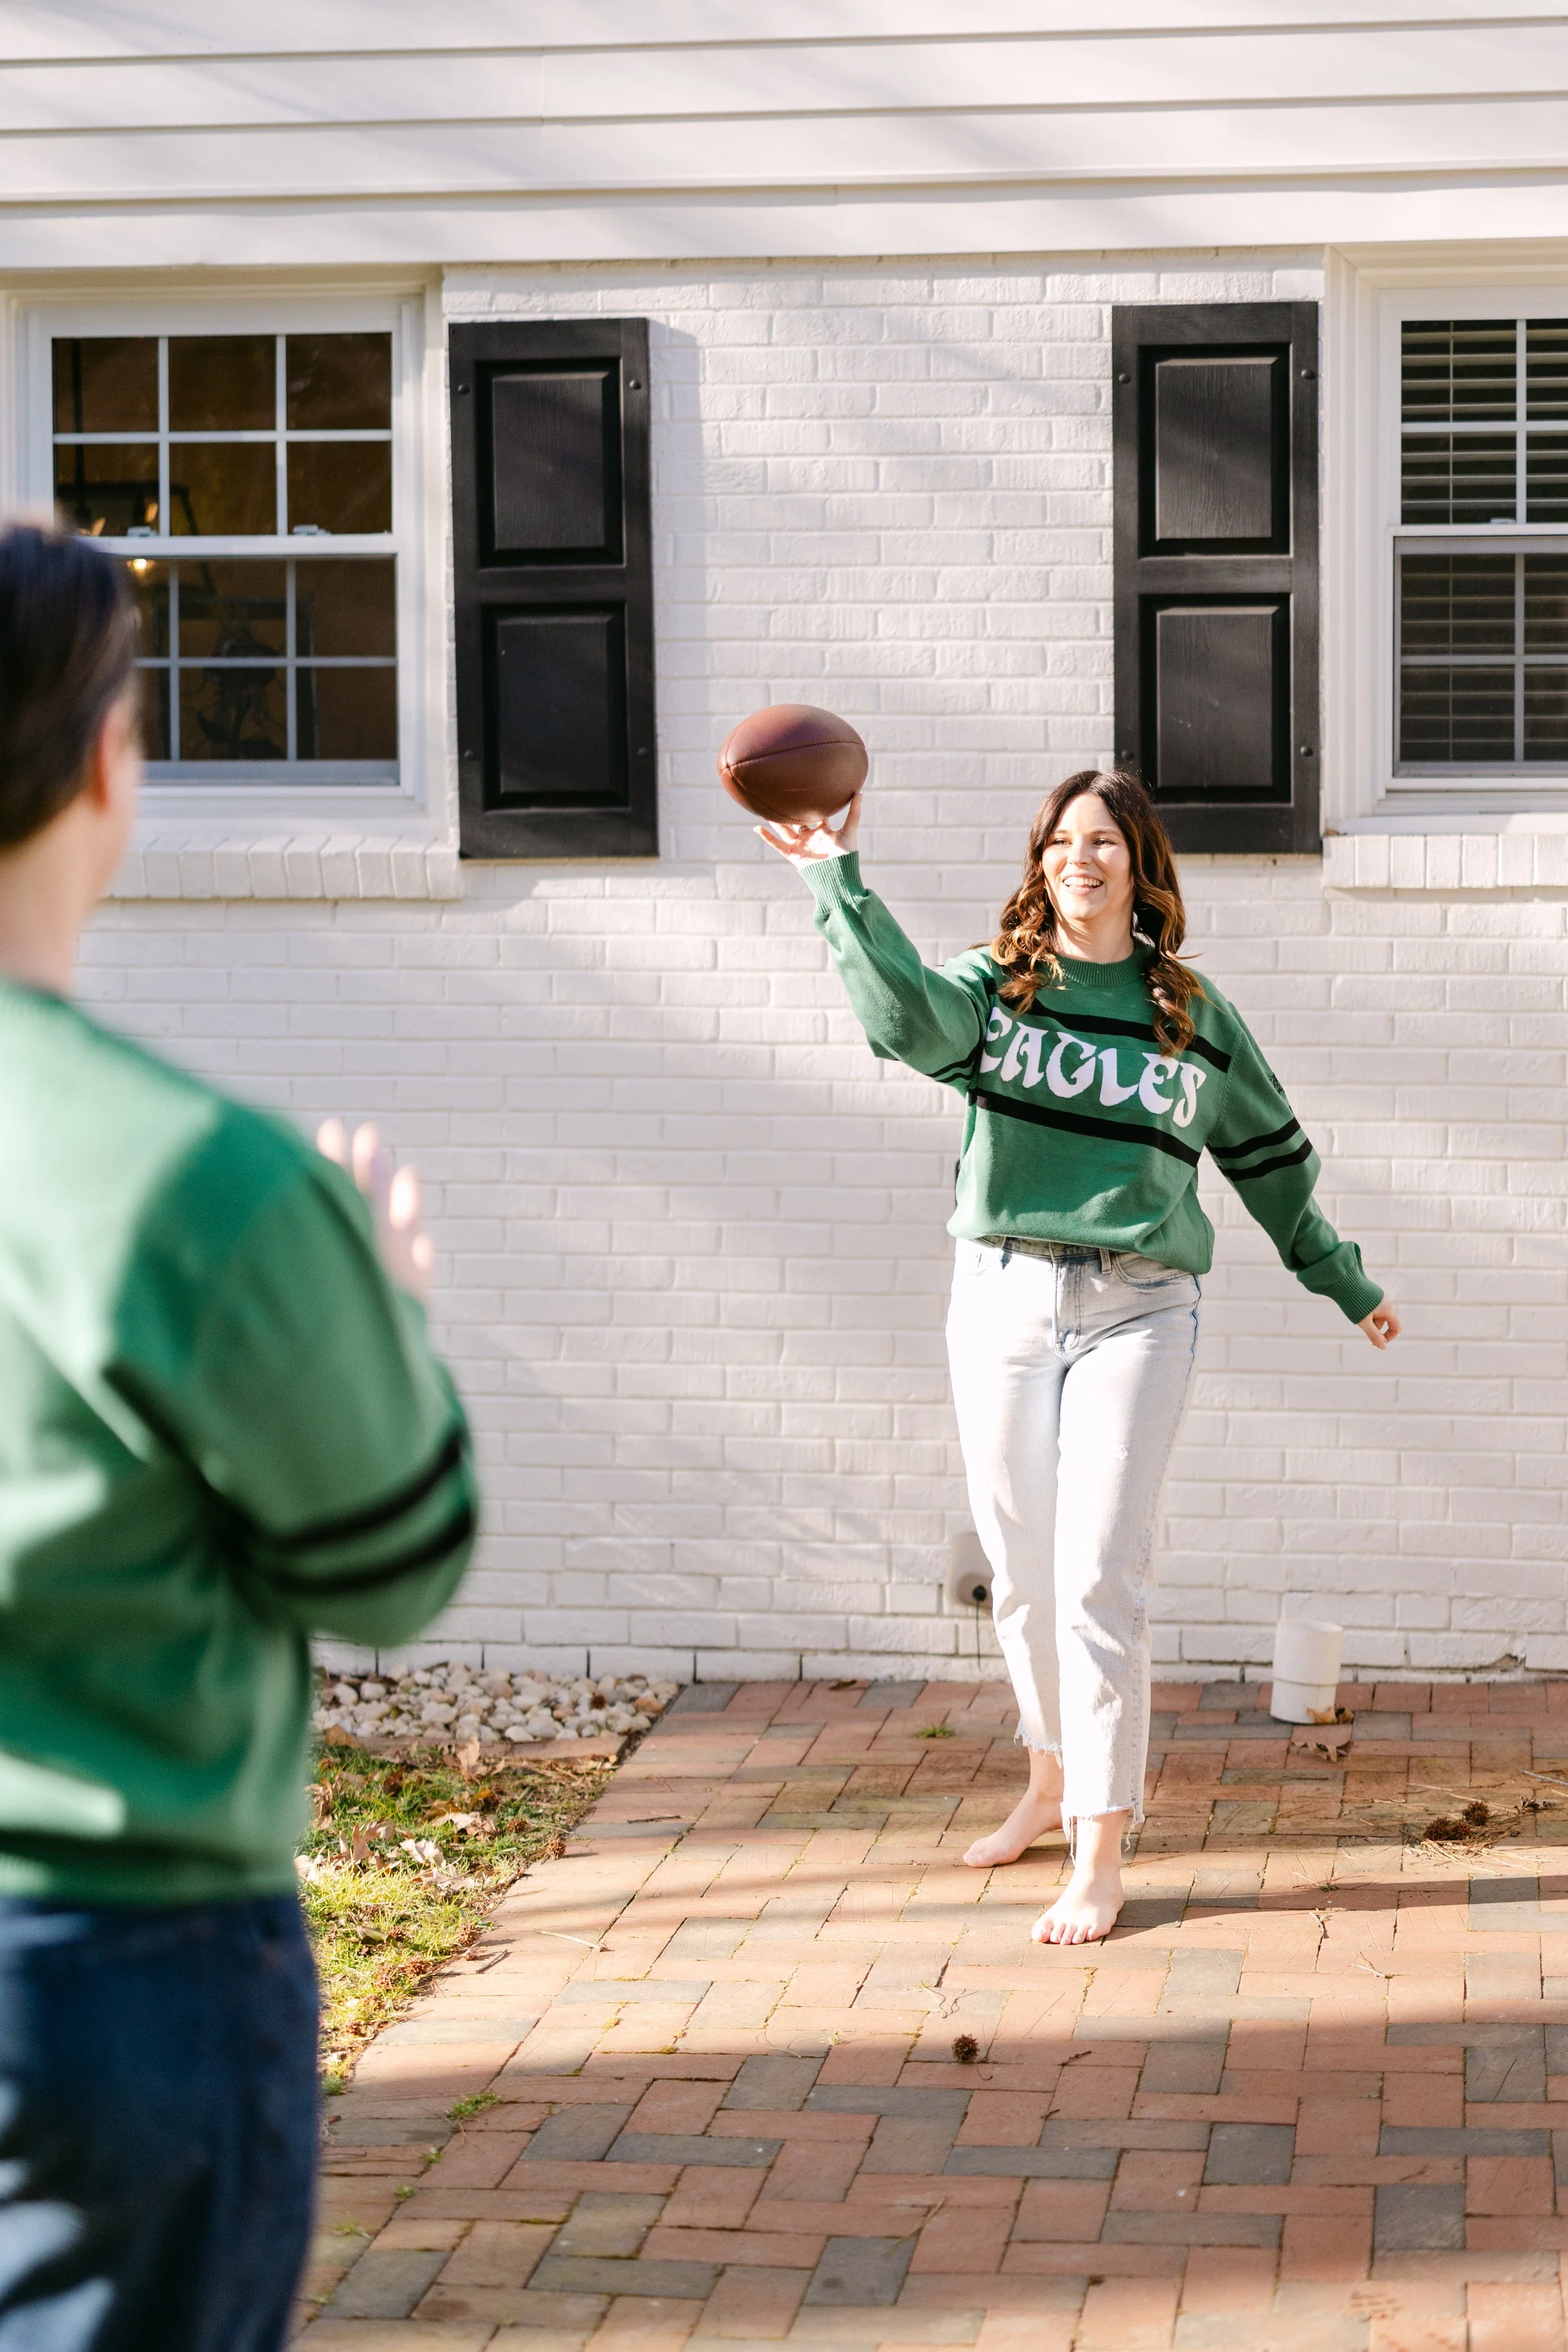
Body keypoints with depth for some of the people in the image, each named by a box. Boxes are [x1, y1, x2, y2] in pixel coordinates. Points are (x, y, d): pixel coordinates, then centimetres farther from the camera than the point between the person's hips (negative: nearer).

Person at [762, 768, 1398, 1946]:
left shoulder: (1194, 1013, 8)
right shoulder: (995, 986, 4)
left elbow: (1273, 1159, 19)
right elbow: (905, 1013, -19)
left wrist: (1346, 1280, 26)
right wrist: (841, 884, -29)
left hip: (1137, 1310, -1)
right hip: (1003, 1298, 1)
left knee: (1100, 1577, -8)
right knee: (1022, 1571, 10)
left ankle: (1102, 1852, -3)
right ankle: (1056, 1776, 33)